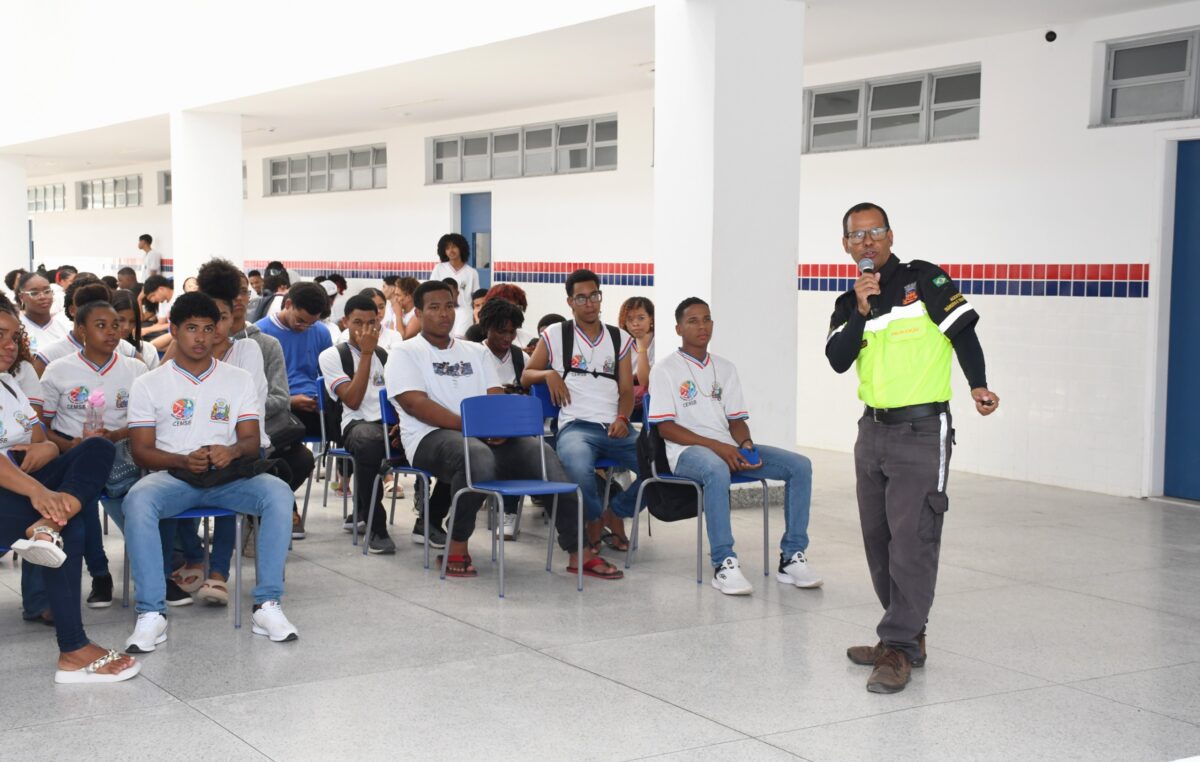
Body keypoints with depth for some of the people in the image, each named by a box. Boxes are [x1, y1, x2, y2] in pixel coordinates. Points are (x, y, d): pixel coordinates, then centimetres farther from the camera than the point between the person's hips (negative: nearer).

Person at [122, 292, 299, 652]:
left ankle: (267, 605, -27)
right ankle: (151, 614, -33)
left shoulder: (239, 380, 15)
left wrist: (232, 451, -18)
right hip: (171, 475, -1)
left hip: (226, 475, 1)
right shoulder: (148, 384, 10)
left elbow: (252, 442, 7)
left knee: (278, 493, -29)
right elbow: (142, 451, 2)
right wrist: (184, 461, -18)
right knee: (138, 500, -36)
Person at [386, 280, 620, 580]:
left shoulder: (474, 352, 24)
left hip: (487, 436, 5)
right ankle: (457, 548, -22)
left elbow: (497, 397, 15)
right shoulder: (405, 353, 7)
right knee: (479, 457, -39)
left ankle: (578, 552, -21)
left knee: (542, 454, -21)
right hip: (432, 437, -5)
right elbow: (414, 402, -10)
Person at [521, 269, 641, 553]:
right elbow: (526, 377, 16)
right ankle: (596, 519, -4)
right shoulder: (555, 335, 12)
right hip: (576, 425, -3)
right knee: (578, 468, -39)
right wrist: (549, 374, -6)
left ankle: (614, 512, 5)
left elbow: (627, 390, 15)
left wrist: (622, 418, -6)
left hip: (615, 428, 3)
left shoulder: (620, 338, 19)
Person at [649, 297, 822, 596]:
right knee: (716, 470, -42)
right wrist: (715, 445, -18)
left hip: (728, 449, 6)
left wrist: (745, 445, -8)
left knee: (800, 466, -12)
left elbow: (736, 419, 16)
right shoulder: (666, 370, 0)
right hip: (687, 451, -6)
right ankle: (723, 563, -37)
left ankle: (792, 557, -11)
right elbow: (665, 427, -8)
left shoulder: (725, 369, 18)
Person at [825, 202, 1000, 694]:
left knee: (911, 540, -12)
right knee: (878, 540, 11)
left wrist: (978, 387, -18)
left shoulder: (923, 279, -4)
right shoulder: (848, 304, 12)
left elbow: (963, 333, -6)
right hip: (873, 430, 7)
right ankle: (907, 636, 23)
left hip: (922, 431, -7)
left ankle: (899, 647, -9)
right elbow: (837, 360, -2)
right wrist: (861, 312, -15)